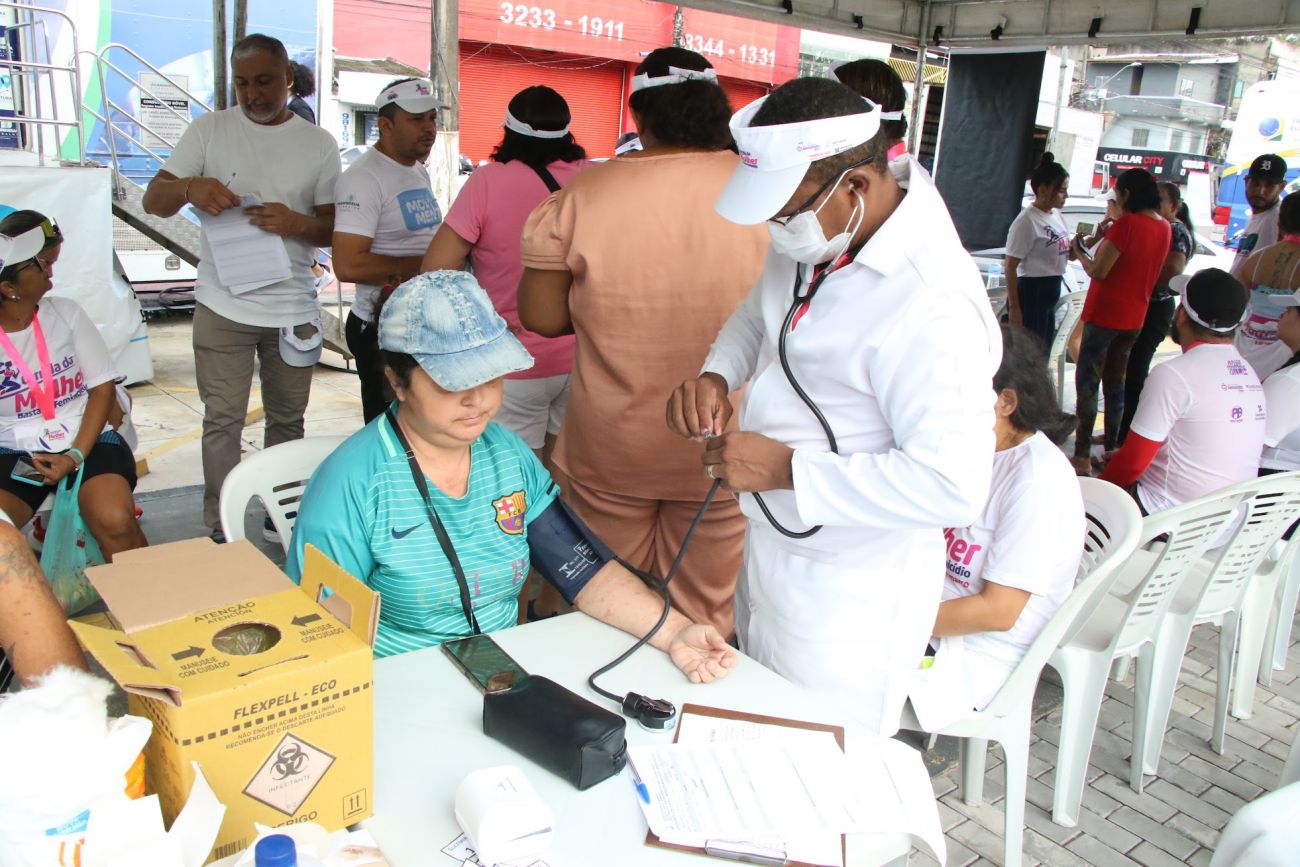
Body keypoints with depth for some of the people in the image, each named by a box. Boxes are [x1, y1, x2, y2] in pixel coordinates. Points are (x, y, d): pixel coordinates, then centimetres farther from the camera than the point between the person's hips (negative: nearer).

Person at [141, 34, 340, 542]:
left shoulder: (318, 144, 6)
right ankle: (221, 533, 9)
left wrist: (297, 223, -18)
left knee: (287, 421, 12)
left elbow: (334, 229, 5)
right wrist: (189, 187, -21)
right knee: (222, 422, 0)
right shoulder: (210, 130, 4)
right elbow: (153, 200, 2)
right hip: (223, 307, -1)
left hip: (293, 309, 1)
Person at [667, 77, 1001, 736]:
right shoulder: (815, 235, -3)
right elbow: (762, 310, 17)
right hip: (774, 547, 9)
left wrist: (788, 470, -27)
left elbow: (955, 485, -31)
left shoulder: (932, 309, -30)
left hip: (850, 594, -8)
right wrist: (716, 374, -4)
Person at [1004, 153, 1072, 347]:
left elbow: (1069, 254, 17)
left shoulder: (1056, 215, 9)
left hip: (1050, 294, 9)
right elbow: (1011, 266, -18)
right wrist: (1014, 307, -19)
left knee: (1045, 348, 17)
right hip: (1031, 293, -9)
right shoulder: (1027, 220, -16)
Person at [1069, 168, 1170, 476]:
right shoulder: (1164, 226, 6)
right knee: (1115, 382, 19)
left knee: (1086, 383, -2)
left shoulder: (1126, 223, -18)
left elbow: (1098, 271, -19)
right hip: (1135, 317, 8)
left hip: (1105, 314, -8)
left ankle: (1082, 457, -4)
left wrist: (1079, 251, -1)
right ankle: (1111, 446, 28)